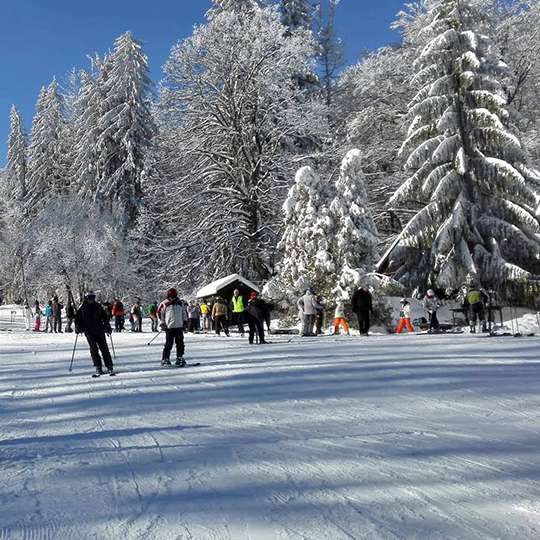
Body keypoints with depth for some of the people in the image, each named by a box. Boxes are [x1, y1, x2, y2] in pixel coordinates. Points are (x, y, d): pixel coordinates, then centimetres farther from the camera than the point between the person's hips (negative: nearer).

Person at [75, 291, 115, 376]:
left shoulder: (98, 306, 7)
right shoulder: (82, 308, 6)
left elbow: (105, 317, 12)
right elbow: (78, 319, 11)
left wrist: (108, 327, 4)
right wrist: (78, 328, -3)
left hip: (100, 331, 1)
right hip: (89, 332, 0)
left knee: (104, 349, -1)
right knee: (93, 350, -6)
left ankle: (110, 367, 4)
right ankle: (98, 368, -1)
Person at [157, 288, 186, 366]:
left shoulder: (179, 303, 9)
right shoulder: (164, 304, -2)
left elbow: (183, 312, 21)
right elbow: (159, 313, 6)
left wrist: (184, 321, 16)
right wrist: (162, 323, 1)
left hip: (179, 326, 4)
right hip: (169, 327, -4)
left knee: (180, 344, 5)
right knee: (169, 344, -2)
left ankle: (179, 358, 15)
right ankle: (165, 359, 9)